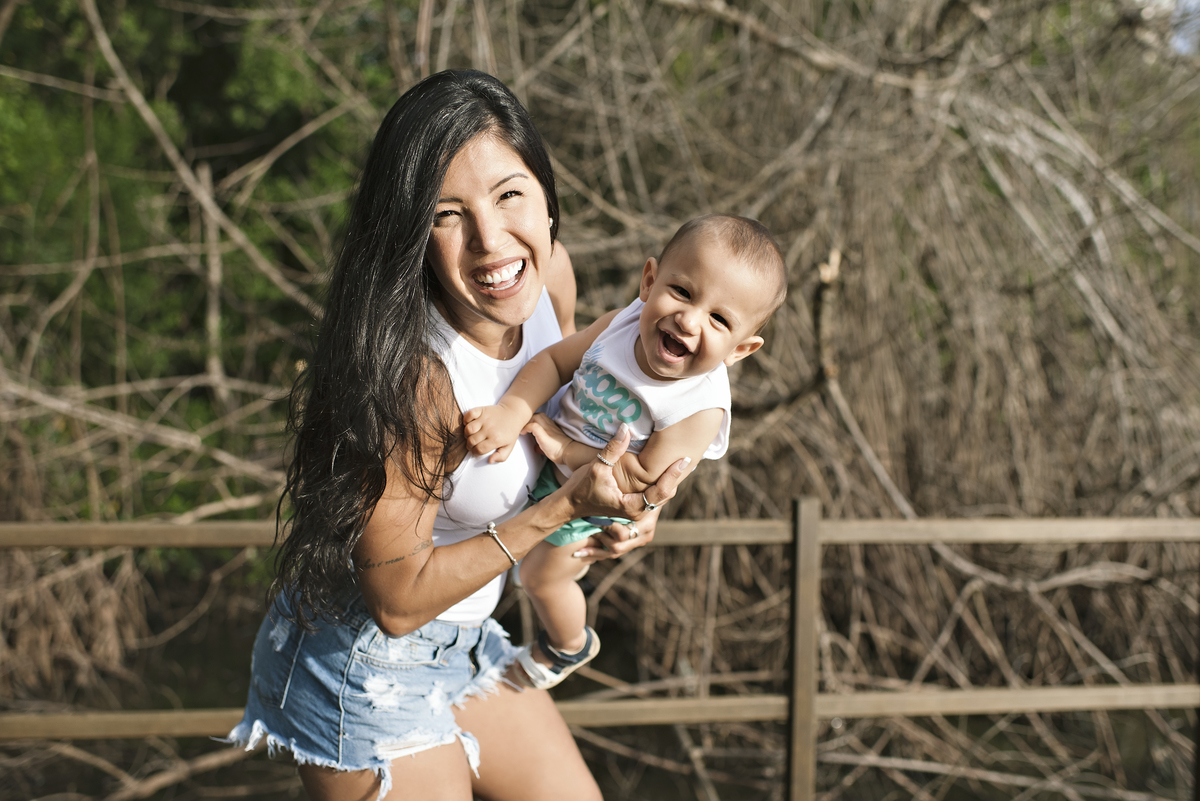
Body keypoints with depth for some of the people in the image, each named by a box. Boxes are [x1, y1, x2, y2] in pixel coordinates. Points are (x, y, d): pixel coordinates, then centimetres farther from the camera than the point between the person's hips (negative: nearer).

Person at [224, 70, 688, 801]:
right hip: (371, 668, -8)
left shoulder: (548, 273, -10)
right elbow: (397, 598, -23)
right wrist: (568, 507, -24)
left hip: (465, 639, 8)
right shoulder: (412, 375, -33)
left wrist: (620, 503, -6)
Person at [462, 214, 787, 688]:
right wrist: (512, 412, -34)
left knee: (542, 577, 19)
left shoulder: (700, 410, -39)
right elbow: (556, 359, -17)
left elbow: (645, 478, -34)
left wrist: (563, 448, -33)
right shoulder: (622, 325, -27)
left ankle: (570, 648, 52)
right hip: (548, 449, 4)